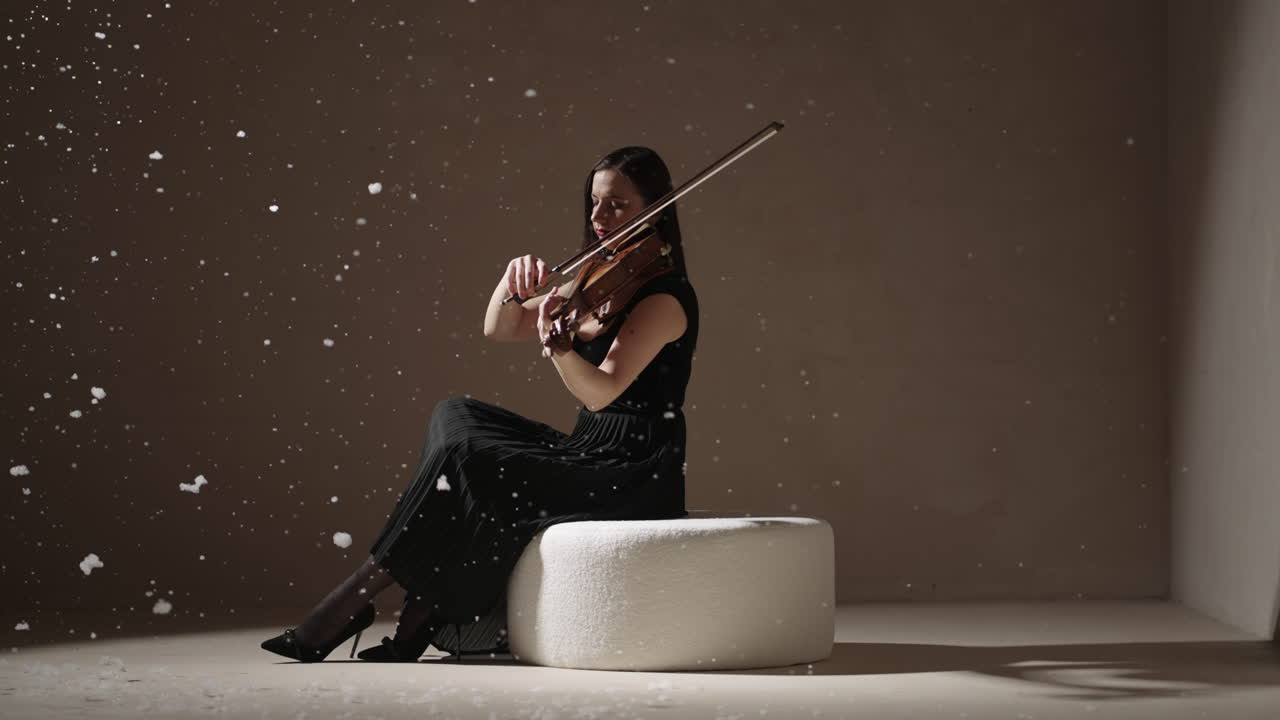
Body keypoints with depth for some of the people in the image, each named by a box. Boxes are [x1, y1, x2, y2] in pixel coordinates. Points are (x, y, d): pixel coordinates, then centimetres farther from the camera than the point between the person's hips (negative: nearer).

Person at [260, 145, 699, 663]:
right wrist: (515, 278, -9)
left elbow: (600, 391, -27)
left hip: (634, 480, -9)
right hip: (589, 452, 9)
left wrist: (557, 344, -47)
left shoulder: (663, 296, -13)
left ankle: (354, 600, -9)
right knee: (458, 417, -2)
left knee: (463, 464, -21)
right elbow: (498, 329, 12)